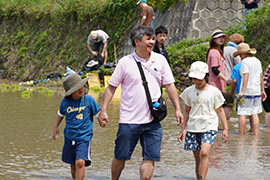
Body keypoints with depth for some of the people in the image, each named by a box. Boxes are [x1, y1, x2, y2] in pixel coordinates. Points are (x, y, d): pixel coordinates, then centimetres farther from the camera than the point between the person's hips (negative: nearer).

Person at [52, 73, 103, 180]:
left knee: (80, 162, -21)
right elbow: (60, 114, 21)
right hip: (69, 138, 4)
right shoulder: (65, 102, 1)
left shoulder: (89, 99, -7)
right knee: (73, 165, 13)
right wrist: (55, 127, 14)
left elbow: (98, 112, 3)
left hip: (84, 137, -4)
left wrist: (101, 121, -16)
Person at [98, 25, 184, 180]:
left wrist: (177, 109, 4)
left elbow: (169, 85, 10)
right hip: (129, 120, -2)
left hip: (153, 121, 2)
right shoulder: (125, 62, -3)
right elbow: (112, 87, 2)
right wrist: (103, 110, -5)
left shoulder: (160, 60, 5)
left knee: (150, 158, -3)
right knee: (120, 158, 6)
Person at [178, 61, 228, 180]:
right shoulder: (189, 92, 6)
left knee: (204, 153, -24)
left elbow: (220, 110, 6)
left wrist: (225, 129, 5)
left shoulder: (214, 91, -1)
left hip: (209, 127, -3)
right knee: (198, 159, 5)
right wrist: (183, 129, 13)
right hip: (193, 128, 3)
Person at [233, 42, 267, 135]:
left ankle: (241, 136, -3)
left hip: (247, 92, -8)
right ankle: (256, 135, 6)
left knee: (242, 114, -2)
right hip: (257, 91, 8)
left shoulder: (245, 61, -10)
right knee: (254, 114, 10)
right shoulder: (257, 61, 13)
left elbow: (246, 76, -19)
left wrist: (242, 91, -23)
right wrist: (262, 91, 23)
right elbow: (261, 76, 17)